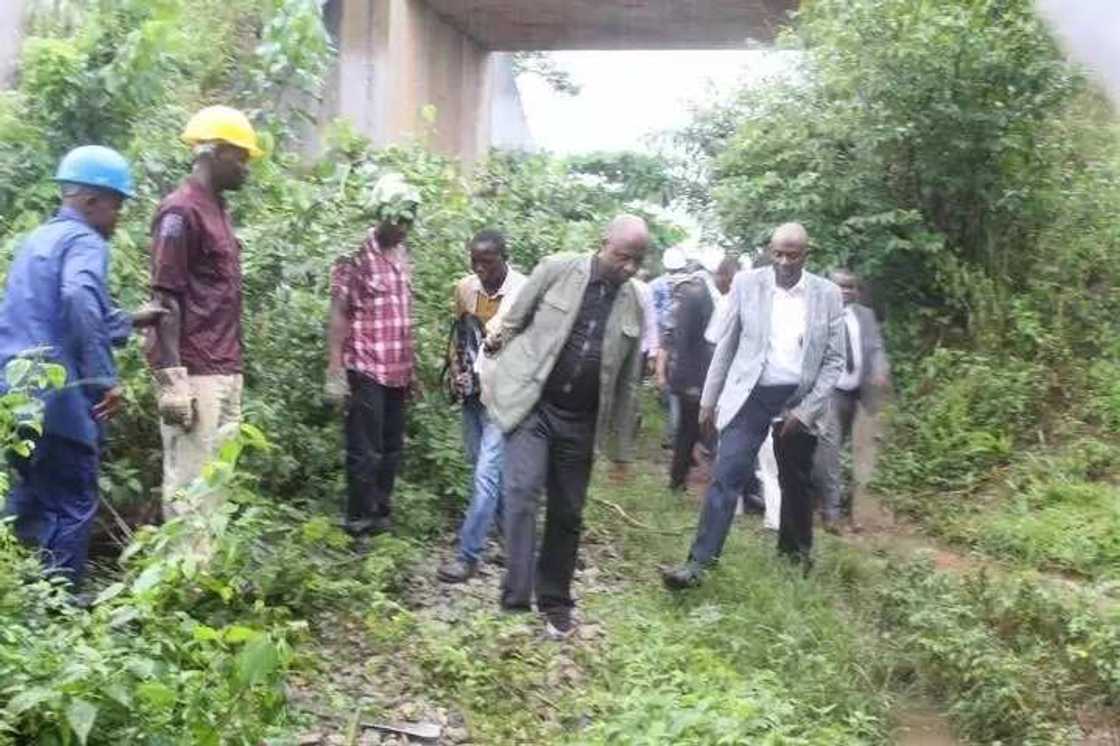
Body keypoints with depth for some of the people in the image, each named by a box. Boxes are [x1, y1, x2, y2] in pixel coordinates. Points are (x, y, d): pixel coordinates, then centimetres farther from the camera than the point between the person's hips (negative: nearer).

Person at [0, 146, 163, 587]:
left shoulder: (38, 239, 20)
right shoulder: (84, 242, -9)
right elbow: (79, 302, -30)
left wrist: (131, 321, 31)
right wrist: (103, 378, -28)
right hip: (58, 397, -9)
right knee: (72, 508, 1)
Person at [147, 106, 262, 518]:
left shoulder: (218, 209, 17)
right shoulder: (181, 211, -10)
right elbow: (166, 301, -14)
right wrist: (172, 379, -19)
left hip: (225, 373, 9)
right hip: (194, 375, -9)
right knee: (190, 485, -4)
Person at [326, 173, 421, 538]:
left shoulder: (402, 255, 11)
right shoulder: (356, 256, -10)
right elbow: (338, 315, -12)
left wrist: (412, 366, 16)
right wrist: (335, 372, -16)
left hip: (397, 371, 7)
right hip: (366, 370, -7)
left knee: (391, 449, 14)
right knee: (365, 451, 0)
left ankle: (381, 516, 26)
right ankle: (360, 523, 13)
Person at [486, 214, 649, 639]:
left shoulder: (633, 305, 3)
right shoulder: (557, 270, -6)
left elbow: (627, 382, 8)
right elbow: (513, 324, 3)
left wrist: (621, 448, 10)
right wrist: (496, 379, 5)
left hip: (579, 421, 3)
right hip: (530, 404, -3)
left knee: (567, 514, 9)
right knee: (522, 493, -18)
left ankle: (554, 601, 25)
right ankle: (516, 602, -15)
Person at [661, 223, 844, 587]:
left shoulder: (827, 294, -3)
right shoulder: (747, 283, -3)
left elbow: (834, 360, 0)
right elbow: (726, 346, 4)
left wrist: (806, 410, -8)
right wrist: (709, 398, 5)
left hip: (799, 399, 1)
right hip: (751, 394, -1)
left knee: (795, 481, 16)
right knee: (726, 476, -12)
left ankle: (796, 546, 40)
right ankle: (698, 561, -12)